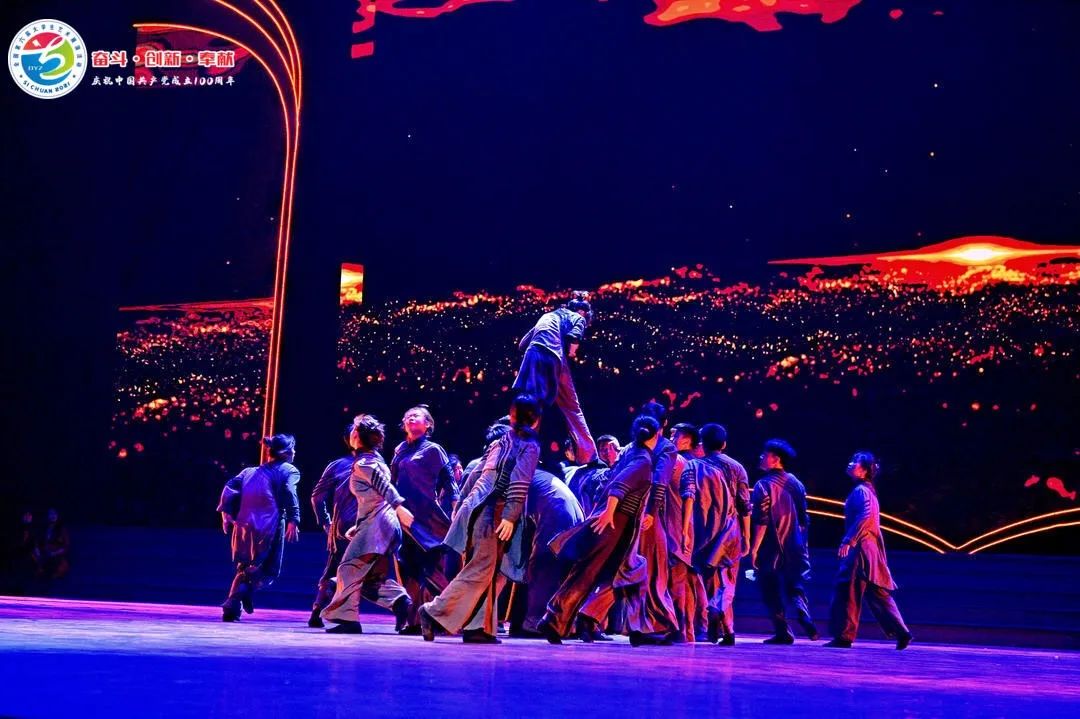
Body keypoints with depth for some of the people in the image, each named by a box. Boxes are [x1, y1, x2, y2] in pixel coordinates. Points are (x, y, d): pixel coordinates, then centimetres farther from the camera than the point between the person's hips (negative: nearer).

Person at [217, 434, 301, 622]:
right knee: (268, 570, 4)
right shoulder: (289, 471, 7)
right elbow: (289, 492, -11)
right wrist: (293, 520, -18)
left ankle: (232, 608, 9)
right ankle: (246, 587, -26)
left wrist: (226, 512, 4)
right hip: (269, 527, -5)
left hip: (244, 525, 5)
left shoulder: (250, 471, 23)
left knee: (244, 568, 20)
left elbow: (230, 487, 9)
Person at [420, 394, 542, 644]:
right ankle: (435, 613, -12)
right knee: (481, 571, -8)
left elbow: (476, 475, 25)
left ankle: (478, 627, 3)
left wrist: (462, 508, 30)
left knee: (496, 573, 9)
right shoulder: (530, 446, 0)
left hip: (478, 508, 8)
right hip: (493, 514, -8)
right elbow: (519, 483, -14)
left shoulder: (499, 443, 22)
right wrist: (510, 516, -19)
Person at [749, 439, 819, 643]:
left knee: (771, 591, 5)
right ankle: (806, 618, -11)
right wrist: (802, 544, 20)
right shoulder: (795, 483, 8)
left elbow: (761, 521, -16)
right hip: (795, 548, 5)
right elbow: (803, 519, 11)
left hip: (770, 549, -5)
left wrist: (754, 548, -12)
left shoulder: (764, 485, -10)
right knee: (796, 588, 13)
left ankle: (782, 632, 1)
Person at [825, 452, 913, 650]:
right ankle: (900, 631, 9)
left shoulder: (861, 490, -10)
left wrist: (848, 541, -26)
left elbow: (865, 516, -25)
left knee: (847, 591, -6)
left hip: (860, 548, -10)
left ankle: (843, 636, -4)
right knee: (877, 594, 11)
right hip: (870, 547, 10)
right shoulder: (866, 490, 19)